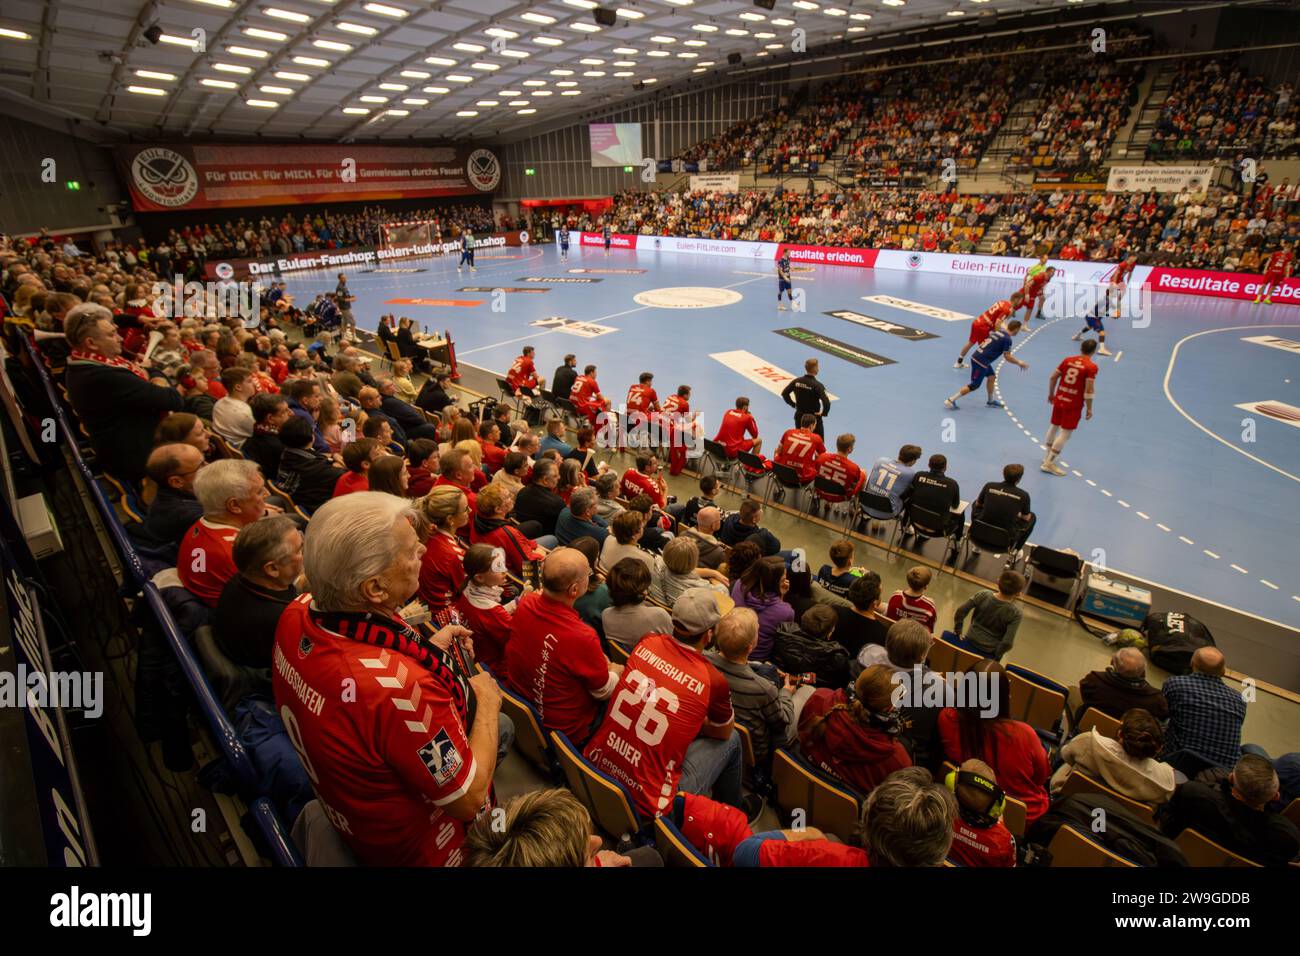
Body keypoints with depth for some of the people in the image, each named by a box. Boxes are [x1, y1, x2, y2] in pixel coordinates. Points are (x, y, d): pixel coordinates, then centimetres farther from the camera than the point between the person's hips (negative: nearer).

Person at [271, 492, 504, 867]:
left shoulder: (297, 614, -20)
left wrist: (427, 650, 0)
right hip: (411, 847, -7)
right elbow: (469, 800, -29)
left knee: (501, 725, 24)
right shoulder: (402, 686, -46)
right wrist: (487, 702, -17)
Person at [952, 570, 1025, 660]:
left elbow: (960, 611, -15)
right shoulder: (1015, 613, -24)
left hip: (971, 642, 2)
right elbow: (1007, 642, -25)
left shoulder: (982, 595, -18)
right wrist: (997, 654, -7)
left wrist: (958, 630, -1)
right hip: (990, 651, -2)